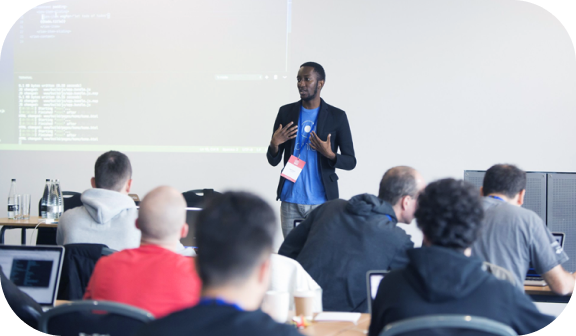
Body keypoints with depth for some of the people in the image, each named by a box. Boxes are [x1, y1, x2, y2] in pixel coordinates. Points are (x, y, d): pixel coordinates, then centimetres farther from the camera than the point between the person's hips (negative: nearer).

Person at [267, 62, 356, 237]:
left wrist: (330, 154, -16)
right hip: (290, 201, 2)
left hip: (322, 202, -2)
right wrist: (274, 144, -10)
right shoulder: (286, 112, 8)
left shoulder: (337, 116, 2)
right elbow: (273, 161, 11)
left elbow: (350, 162, 3)